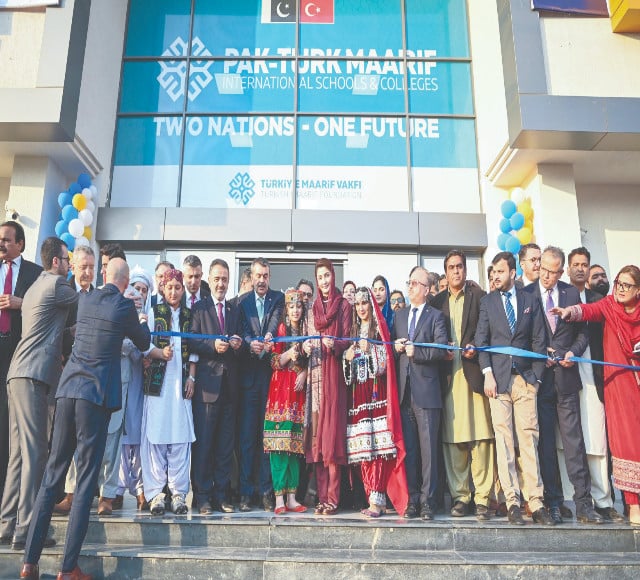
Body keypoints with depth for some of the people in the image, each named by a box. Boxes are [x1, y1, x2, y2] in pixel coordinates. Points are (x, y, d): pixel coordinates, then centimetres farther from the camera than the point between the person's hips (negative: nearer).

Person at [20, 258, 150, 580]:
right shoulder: (124, 306, -4)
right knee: (86, 479, 1)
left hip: (67, 390, 5)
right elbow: (143, 342, 12)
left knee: (52, 474, 10)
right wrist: (142, 322, 33)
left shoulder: (85, 300, 10)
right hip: (96, 395, -5)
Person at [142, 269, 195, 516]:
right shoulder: (153, 313, 9)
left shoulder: (189, 316, 14)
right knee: (155, 434, -4)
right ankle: (155, 493, 3)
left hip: (181, 382, 1)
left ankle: (178, 493, 5)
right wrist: (160, 353, -17)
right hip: (157, 381, -1)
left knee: (181, 436, -1)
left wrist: (191, 377, 0)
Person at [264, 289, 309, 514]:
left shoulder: (306, 331, 14)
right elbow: (274, 362, 0)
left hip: (298, 390, 4)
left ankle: (292, 497, 6)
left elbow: (308, 361, 16)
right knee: (279, 444, -8)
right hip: (280, 388, -4)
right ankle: (279, 498, -5)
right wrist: (288, 355, -18)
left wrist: (304, 374, -3)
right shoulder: (281, 329, 3)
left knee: (295, 444, 3)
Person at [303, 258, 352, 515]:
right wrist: (306, 345, -1)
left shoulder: (344, 305, 5)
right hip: (315, 373, 4)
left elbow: (348, 340, -1)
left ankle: (333, 497, -3)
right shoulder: (313, 307, 18)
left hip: (334, 373, -4)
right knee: (317, 433, 1)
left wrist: (335, 344, -20)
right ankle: (321, 496, 6)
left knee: (332, 431, -7)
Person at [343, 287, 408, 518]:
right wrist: (347, 357, 1)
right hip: (357, 393, 5)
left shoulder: (380, 328, 6)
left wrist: (370, 350, -15)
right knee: (362, 445, 0)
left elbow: (385, 360, -2)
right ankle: (372, 497, 6)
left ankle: (377, 499, -10)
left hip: (376, 391, -5)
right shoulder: (353, 331, 21)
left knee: (378, 444, -10)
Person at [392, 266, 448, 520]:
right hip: (404, 389, 4)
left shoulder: (436, 316, 4)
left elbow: (441, 349, -8)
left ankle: (427, 501, 5)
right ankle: (411, 499, 14)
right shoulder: (399, 316, 19)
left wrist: (416, 351, -16)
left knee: (428, 448, -2)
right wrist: (396, 347, 0)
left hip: (426, 390, -4)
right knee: (408, 448, 7)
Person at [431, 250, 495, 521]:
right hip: (448, 375, 3)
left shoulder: (479, 297, 7)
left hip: (474, 372, -3)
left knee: (481, 436, -4)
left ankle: (482, 498, 4)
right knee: (453, 438, 3)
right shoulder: (437, 301, 16)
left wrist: (476, 349, -14)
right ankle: (459, 496, 12)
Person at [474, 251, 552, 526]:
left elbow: (539, 341, 10)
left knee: (529, 438, -2)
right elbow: (481, 339, 5)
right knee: (503, 439, -2)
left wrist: (536, 376, 2)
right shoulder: (487, 302, 10)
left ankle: (536, 502, 3)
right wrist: (487, 374, -6)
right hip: (498, 377, 0)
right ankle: (512, 501, 2)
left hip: (525, 379, 1)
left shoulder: (530, 301, 12)